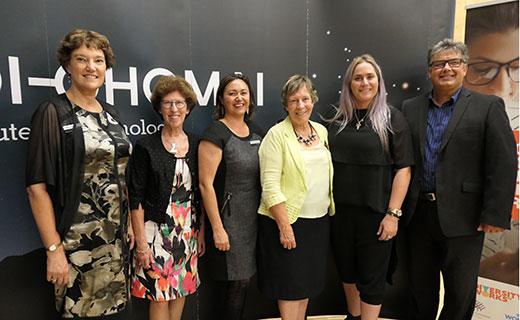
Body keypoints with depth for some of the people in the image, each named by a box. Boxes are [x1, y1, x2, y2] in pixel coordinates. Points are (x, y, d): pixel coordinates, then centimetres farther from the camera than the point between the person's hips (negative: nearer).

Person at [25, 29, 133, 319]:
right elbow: (37, 186, -12)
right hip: (77, 240, -5)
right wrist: (54, 248, -15)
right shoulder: (53, 113, -8)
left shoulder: (111, 114, 10)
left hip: (117, 239, 6)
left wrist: (130, 226, 11)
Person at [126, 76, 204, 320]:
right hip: (156, 230, -4)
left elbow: (200, 194, 8)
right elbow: (136, 199, -9)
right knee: (159, 296, 5)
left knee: (181, 290, 14)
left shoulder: (196, 145, 4)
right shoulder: (145, 147, -8)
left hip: (188, 232, 4)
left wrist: (201, 233, 7)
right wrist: (141, 242, -11)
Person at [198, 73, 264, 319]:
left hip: (253, 220, 7)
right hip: (228, 221, -6)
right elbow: (206, 184, -16)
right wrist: (217, 228, -17)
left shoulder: (256, 132, 9)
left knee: (243, 281, 16)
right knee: (234, 284, 3)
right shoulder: (215, 134, -12)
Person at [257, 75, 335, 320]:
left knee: (308, 281, 18)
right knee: (290, 284, 7)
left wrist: (330, 209, 10)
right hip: (288, 220, -6)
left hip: (320, 220, 6)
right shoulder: (277, 134, -11)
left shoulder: (322, 131, 8)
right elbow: (270, 186, -16)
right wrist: (284, 226, -18)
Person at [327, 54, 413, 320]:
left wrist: (393, 214, -14)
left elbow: (403, 169, -8)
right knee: (346, 269, 18)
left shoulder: (392, 119, -5)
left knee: (372, 276, 8)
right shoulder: (338, 120, 5)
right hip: (340, 209, 4)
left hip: (375, 211, -4)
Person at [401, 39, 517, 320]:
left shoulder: (488, 107, -3)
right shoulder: (410, 108, 6)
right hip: (418, 212, 3)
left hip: (462, 217, -3)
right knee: (420, 284, 18)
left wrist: (495, 215, -13)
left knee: (461, 288, 13)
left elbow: (503, 165, -8)